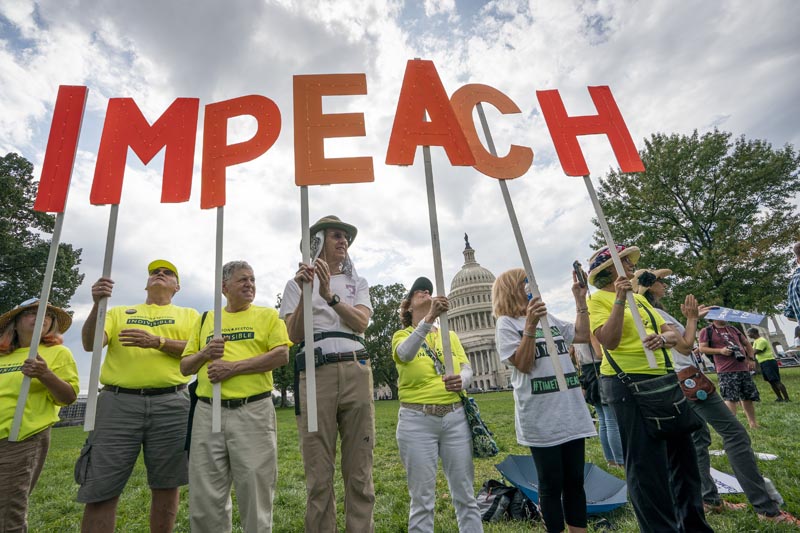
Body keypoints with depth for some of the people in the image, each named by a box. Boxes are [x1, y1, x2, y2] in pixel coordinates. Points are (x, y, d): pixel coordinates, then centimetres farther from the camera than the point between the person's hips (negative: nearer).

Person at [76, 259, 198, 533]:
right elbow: (90, 344, 4)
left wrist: (158, 341, -14)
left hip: (170, 404, 0)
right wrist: (97, 304, -11)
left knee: (166, 484, 5)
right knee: (100, 489, 0)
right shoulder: (119, 312, 20)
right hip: (118, 403, 1)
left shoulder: (188, 314, 16)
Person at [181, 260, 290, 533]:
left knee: (255, 493, 4)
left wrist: (234, 367, -13)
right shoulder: (205, 320, 16)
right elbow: (185, 367, 17)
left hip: (253, 411, -3)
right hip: (208, 412, 3)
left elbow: (282, 355, -7)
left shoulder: (268, 315, 6)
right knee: (205, 498, 9)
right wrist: (205, 353, -4)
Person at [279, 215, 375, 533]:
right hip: (315, 373, -1)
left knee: (359, 470, 4)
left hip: (355, 372, 2)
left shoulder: (357, 283, 18)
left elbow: (361, 322, 0)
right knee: (318, 473, 1)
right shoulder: (298, 283, 13)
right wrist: (305, 293, -12)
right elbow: (294, 335, 2)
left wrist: (329, 294, -13)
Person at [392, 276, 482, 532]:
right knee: (422, 499, 3)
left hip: (455, 417, 3)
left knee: (465, 495, 9)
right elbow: (405, 353, -23)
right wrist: (429, 318, -37)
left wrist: (461, 380, -21)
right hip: (417, 420, -3)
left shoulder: (450, 335, 14)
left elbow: (467, 367, 3)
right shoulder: (402, 336, 1)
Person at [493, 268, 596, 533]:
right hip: (541, 418, -6)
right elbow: (523, 364, -14)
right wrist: (530, 326, -23)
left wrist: (580, 300, 10)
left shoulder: (548, 317, 14)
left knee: (575, 481, 14)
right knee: (551, 484, 4)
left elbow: (583, 335, 15)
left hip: (570, 411, 6)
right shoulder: (506, 323, -6)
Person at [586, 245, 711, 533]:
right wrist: (619, 299, -23)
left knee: (683, 453, 16)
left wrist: (662, 338, -13)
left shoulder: (639, 297, 17)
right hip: (628, 383, -8)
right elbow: (609, 341, -20)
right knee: (647, 463, -2)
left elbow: (673, 333, 10)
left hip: (662, 380, 8)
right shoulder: (599, 299, -6)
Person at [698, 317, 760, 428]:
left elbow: (747, 343, 25)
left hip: (744, 368, 6)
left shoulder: (733, 329, 17)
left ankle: (753, 423, 28)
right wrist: (720, 350, -18)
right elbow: (702, 348, -7)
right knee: (730, 398, -11)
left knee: (748, 397, 14)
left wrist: (751, 359, 12)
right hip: (726, 371, -6)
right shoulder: (707, 331, -2)